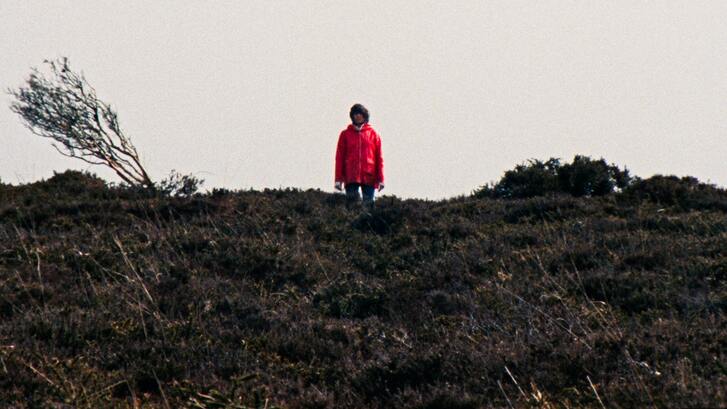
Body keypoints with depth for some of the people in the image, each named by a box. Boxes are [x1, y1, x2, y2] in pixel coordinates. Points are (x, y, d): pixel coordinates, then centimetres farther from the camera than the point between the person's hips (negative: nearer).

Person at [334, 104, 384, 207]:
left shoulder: (373, 134, 9)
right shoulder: (345, 134, 9)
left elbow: (379, 157, 7)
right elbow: (339, 157, 7)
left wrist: (380, 179, 1)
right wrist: (338, 179, 0)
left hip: (369, 177, 0)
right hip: (351, 178, 0)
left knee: (368, 204, -1)